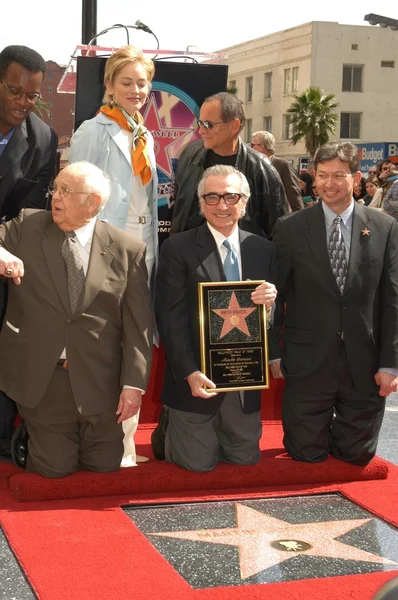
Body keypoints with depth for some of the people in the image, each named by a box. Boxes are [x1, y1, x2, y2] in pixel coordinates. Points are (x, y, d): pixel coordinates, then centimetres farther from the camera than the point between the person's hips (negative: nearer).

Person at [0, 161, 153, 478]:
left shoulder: (128, 249, -3)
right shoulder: (26, 226, 0)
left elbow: (138, 324, -4)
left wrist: (134, 384, -9)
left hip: (101, 387, 0)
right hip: (40, 382, 1)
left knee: (104, 469, 13)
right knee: (53, 470, 10)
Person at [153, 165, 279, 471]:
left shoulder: (264, 250, 5)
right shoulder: (178, 248, -8)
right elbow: (170, 317, -11)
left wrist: (271, 302, -15)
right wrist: (190, 373, -18)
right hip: (197, 377, -4)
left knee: (246, 458, 14)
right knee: (199, 462, 3)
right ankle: (169, 428, 33)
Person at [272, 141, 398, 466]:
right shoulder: (291, 228, -2)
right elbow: (276, 294, 2)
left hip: (364, 363, 1)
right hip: (308, 362, -1)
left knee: (357, 454, 12)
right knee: (308, 454, 9)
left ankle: (340, 433, 44)